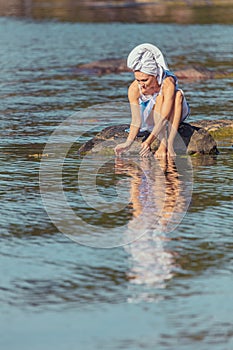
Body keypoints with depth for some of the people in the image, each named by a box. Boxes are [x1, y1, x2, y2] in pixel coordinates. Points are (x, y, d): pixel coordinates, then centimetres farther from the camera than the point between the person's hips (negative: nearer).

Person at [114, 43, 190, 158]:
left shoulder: (168, 83, -33)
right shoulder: (134, 88, -25)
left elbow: (164, 118, -38)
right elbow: (136, 120, -26)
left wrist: (149, 141, -48)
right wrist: (128, 143, -43)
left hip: (173, 115, -1)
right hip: (151, 118, 1)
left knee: (178, 94, -32)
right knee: (159, 98, -30)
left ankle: (170, 144, -35)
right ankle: (163, 144, -33)